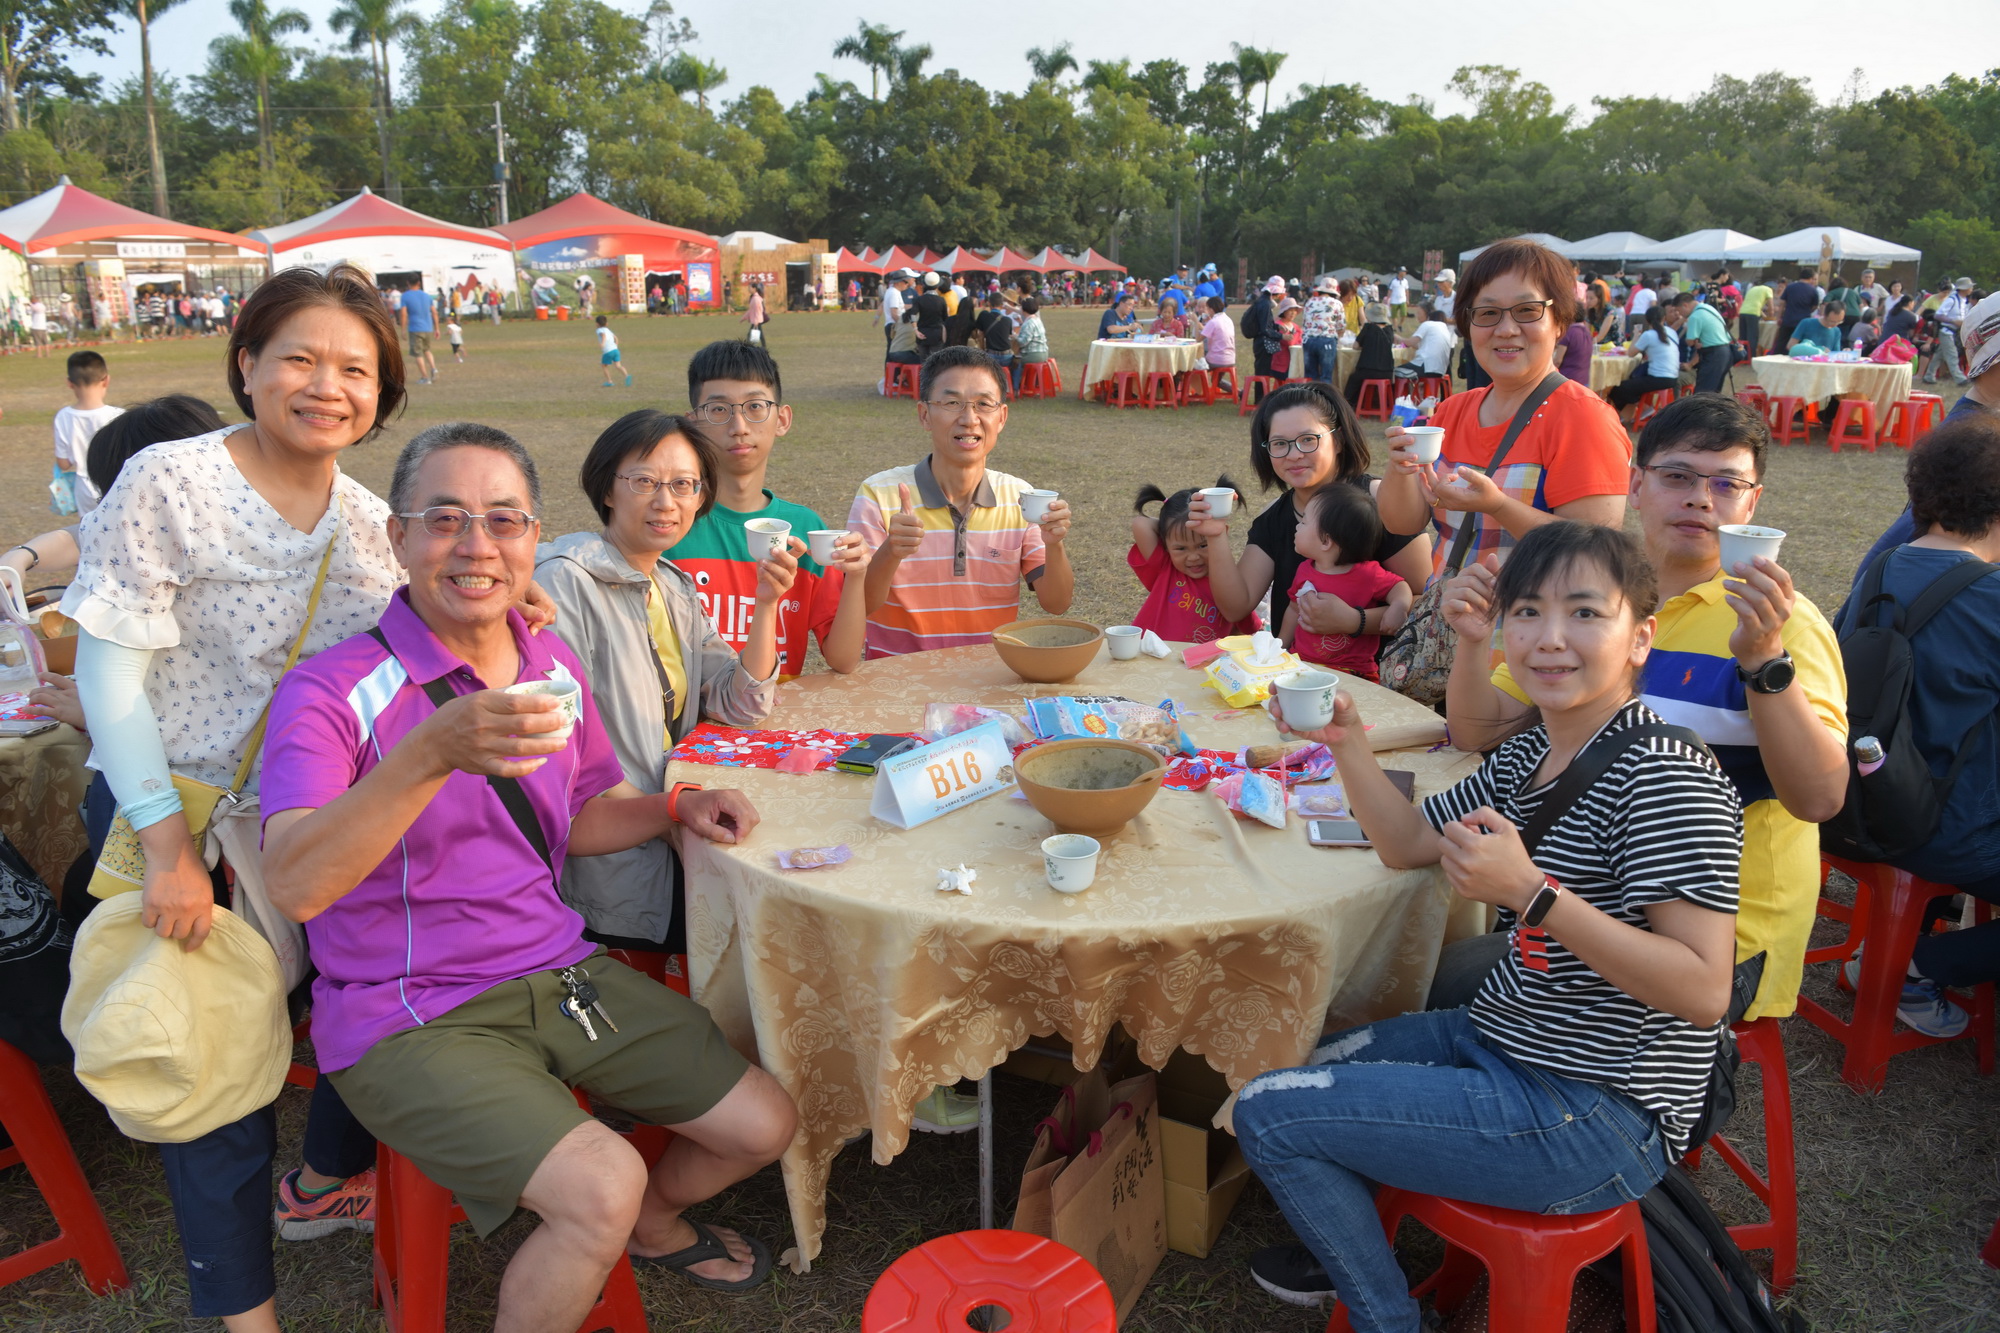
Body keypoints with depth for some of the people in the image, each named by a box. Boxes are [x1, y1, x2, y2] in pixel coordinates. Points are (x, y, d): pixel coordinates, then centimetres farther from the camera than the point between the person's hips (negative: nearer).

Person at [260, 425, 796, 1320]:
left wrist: (675, 808, -1)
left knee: (763, 1124, 5)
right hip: (412, 1017, -6)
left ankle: (653, 1220, 37)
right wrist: (434, 752, -43)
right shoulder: (333, 693, -15)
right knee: (600, 1184, -27)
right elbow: (295, 885, -30)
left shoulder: (556, 669, 5)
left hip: (561, 971, 6)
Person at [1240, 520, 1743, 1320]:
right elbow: (1407, 841, 11)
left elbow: (1702, 992, -27)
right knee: (1304, 1061, 24)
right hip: (1503, 1043, 9)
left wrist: (1531, 891, -35)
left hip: (1594, 1114, -9)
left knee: (1266, 1113, -6)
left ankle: (1386, 1314, 20)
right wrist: (1347, 743, -6)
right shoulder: (1530, 755, 4)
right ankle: (1347, 1248, 49)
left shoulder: (1665, 776, -23)